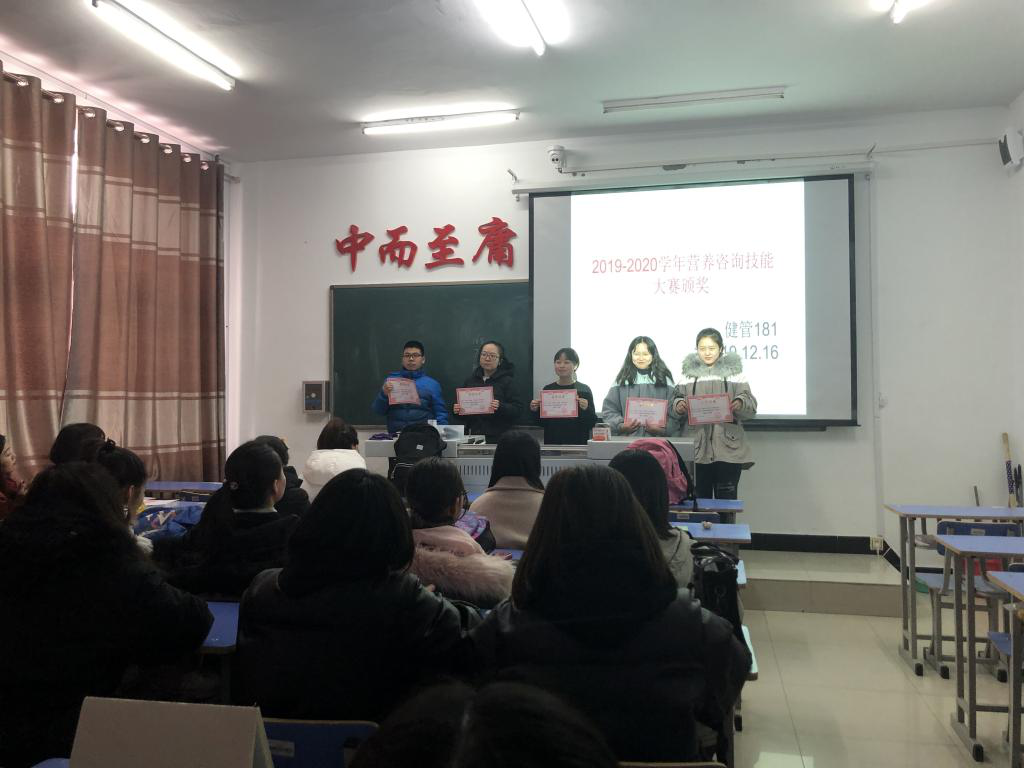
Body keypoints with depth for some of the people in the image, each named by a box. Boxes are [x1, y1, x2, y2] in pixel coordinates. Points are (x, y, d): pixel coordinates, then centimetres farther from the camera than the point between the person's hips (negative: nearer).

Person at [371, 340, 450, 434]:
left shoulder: (432, 384, 11)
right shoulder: (391, 379, 12)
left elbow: (441, 414, 10)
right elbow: (377, 411, 10)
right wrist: (384, 394, -8)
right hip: (396, 435, 0)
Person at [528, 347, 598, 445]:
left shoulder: (584, 390, -3)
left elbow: (591, 424, -5)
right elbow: (542, 422, 10)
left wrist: (585, 409, -21)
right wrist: (535, 411, -7)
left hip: (577, 443, -2)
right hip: (552, 443, 2)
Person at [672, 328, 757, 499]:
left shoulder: (734, 371, 8)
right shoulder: (689, 372, 12)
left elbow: (751, 406, 1)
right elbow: (676, 399, 9)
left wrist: (740, 403, -21)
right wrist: (678, 405, -14)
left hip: (727, 448, -1)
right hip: (696, 448, 1)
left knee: (726, 501, 0)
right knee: (699, 500, 3)